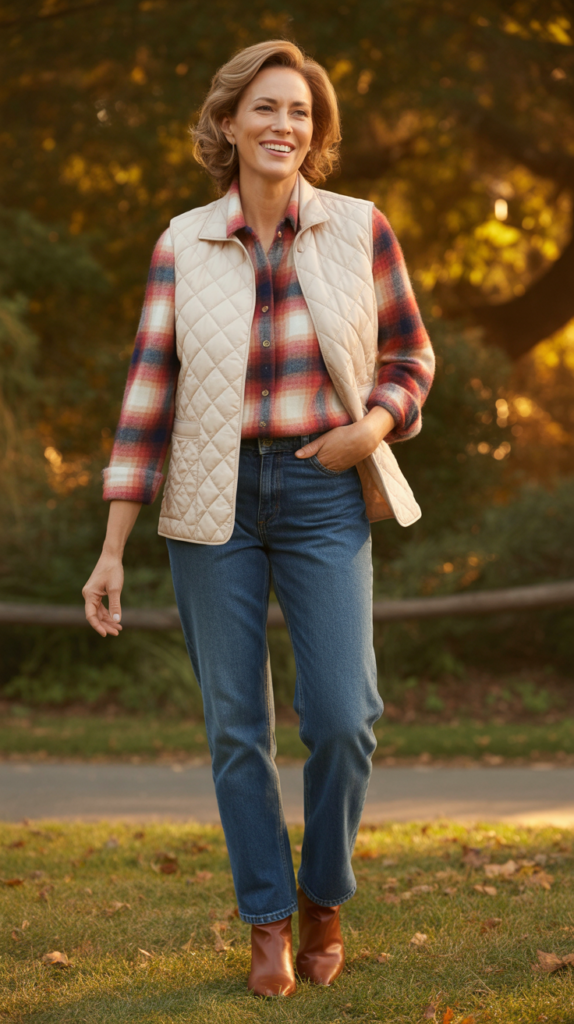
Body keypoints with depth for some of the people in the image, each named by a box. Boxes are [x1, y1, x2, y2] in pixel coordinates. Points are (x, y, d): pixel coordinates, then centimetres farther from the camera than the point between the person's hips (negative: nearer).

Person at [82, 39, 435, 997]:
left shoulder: (360, 230, -1)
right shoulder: (183, 245, 0)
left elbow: (409, 356, 10)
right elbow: (150, 390, 0)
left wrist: (372, 428, -13)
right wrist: (113, 548, -3)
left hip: (323, 496, 0)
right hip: (214, 500, 1)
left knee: (342, 717, -10)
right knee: (236, 726, 3)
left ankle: (323, 897, 16)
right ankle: (268, 924, 18)